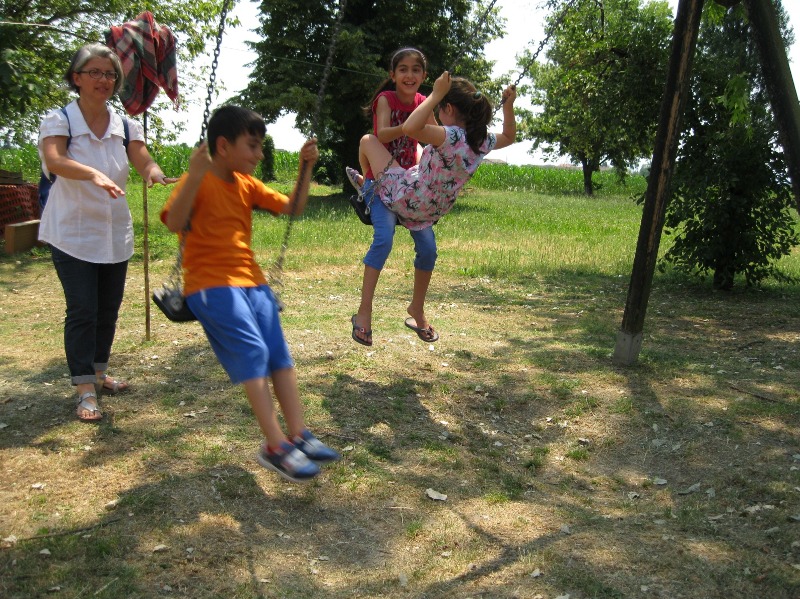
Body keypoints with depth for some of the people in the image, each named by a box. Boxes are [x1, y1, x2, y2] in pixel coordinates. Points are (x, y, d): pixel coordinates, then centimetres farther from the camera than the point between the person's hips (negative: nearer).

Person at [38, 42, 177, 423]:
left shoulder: (126, 128, 4)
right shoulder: (59, 121, -8)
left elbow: (144, 162, -12)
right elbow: (54, 161, -28)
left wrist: (154, 174, -37)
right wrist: (94, 173, -47)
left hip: (115, 234, 5)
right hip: (73, 234, -5)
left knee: (109, 309, 12)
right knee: (83, 310, -8)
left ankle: (98, 373, 30)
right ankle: (86, 391, 0)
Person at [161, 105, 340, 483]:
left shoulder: (248, 185, 15)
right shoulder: (198, 182, -7)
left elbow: (292, 207, 18)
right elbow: (174, 223, -23)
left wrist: (306, 167, 8)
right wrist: (195, 175, -33)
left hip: (251, 280, 7)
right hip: (210, 284, -7)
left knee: (279, 353, -3)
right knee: (252, 351, -20)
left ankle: (298, 435, 1)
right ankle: (275, 446, -17)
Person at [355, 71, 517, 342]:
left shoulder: (451, 137, -28)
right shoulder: (483, 141, -5)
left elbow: (410, 128, -43)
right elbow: (509, 137, 18)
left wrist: (436, 94, -35)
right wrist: (508, 106, 9)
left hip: (404, 198, -7)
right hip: (431, 212, 7)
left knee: (368, 140, 6)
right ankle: (418, 314, 38)